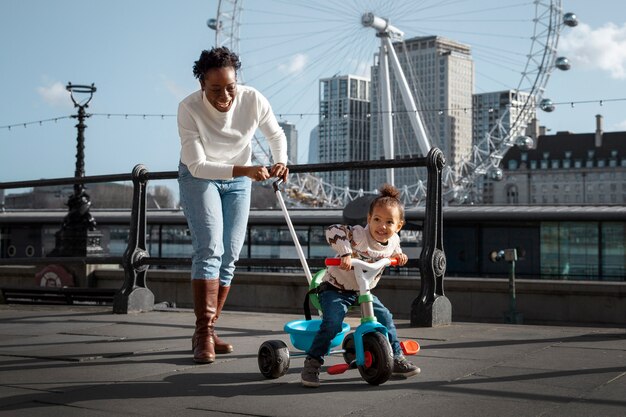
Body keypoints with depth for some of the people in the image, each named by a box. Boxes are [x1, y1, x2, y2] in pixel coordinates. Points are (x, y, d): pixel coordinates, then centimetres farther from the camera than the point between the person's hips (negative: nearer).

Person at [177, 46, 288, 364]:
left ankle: (206, 332, 9)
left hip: (238, 181, 3)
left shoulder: (253, 100, -22)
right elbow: (197, 165, -29)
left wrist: (281, 161, -23)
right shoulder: (189, 108, -28)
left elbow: (276, 134, -2)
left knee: (229, 256, 0)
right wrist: (244, 170, -41)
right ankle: (204, 332, -17)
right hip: (199, 177, -3)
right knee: (209, 249, -19)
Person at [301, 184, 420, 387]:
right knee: (332, 322, -25)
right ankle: (312, 363, -13)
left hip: (362, 292, 6)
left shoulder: (394, 241, -5)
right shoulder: (358, 234, -27)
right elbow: (332, 231, -38)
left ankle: (396, 359, 20)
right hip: (335, 288, -6)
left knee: (385, 317, 2)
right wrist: (345, 253, -47)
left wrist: (398, 256, -3)